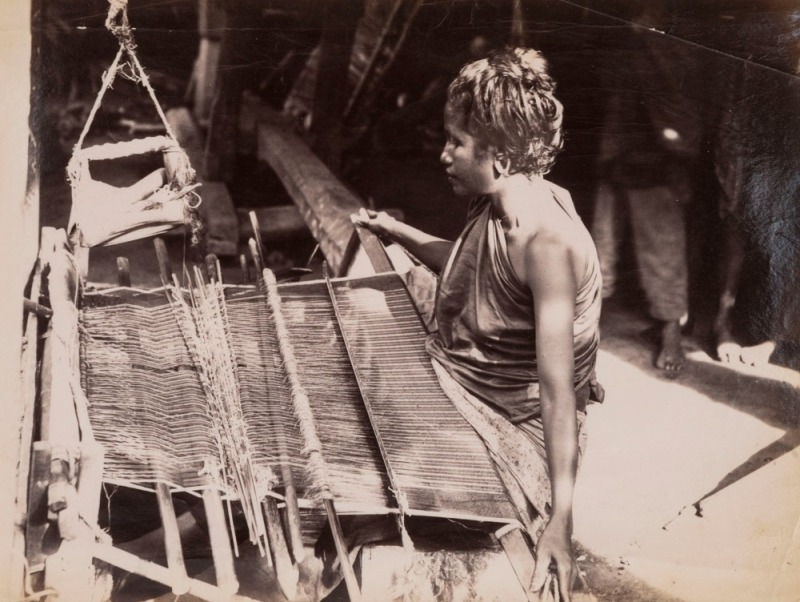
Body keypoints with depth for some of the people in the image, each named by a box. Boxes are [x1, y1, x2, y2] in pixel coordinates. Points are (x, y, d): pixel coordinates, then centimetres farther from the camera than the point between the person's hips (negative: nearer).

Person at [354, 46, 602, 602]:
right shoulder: (497, 206, -2)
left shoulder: (545, 240, -28)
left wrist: (561, 521, -37)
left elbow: (559, 387, -33)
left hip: (507, 431, -9)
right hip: (452, 385, 9)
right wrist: (397, 233, 14)